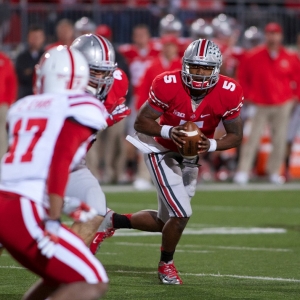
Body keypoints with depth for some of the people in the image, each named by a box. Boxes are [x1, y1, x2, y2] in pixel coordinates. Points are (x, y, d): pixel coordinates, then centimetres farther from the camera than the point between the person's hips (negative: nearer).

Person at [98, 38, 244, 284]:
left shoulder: (229, 93, -19)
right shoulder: (167, 85, -26)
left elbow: (236, 135, -10)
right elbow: (141, 122, -17)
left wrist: (211, 145, -29)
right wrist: (168, 132, -36)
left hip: (190, 159, 5)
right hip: (162, 152, -5)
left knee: (164, 222, 11)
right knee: (181, 214, -15)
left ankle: (113, 221, 34)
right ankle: (166, 264, 12)